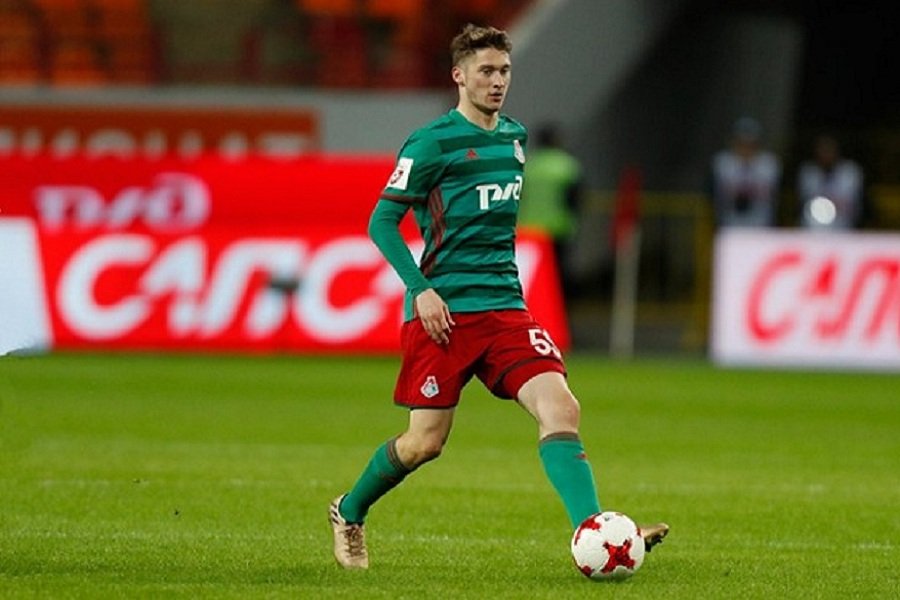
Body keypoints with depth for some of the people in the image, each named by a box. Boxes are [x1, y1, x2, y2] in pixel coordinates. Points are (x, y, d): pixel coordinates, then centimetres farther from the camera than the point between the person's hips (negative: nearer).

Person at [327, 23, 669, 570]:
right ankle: (349, 514, 27)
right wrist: (420, 288, -16)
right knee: (426, 442, 0)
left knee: (560, 407, -16)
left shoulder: (515, 137, 13)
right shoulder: (432, 143, -7)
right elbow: (382, 221, -6)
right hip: (443, 311, -5)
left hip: (504, 306, 5)